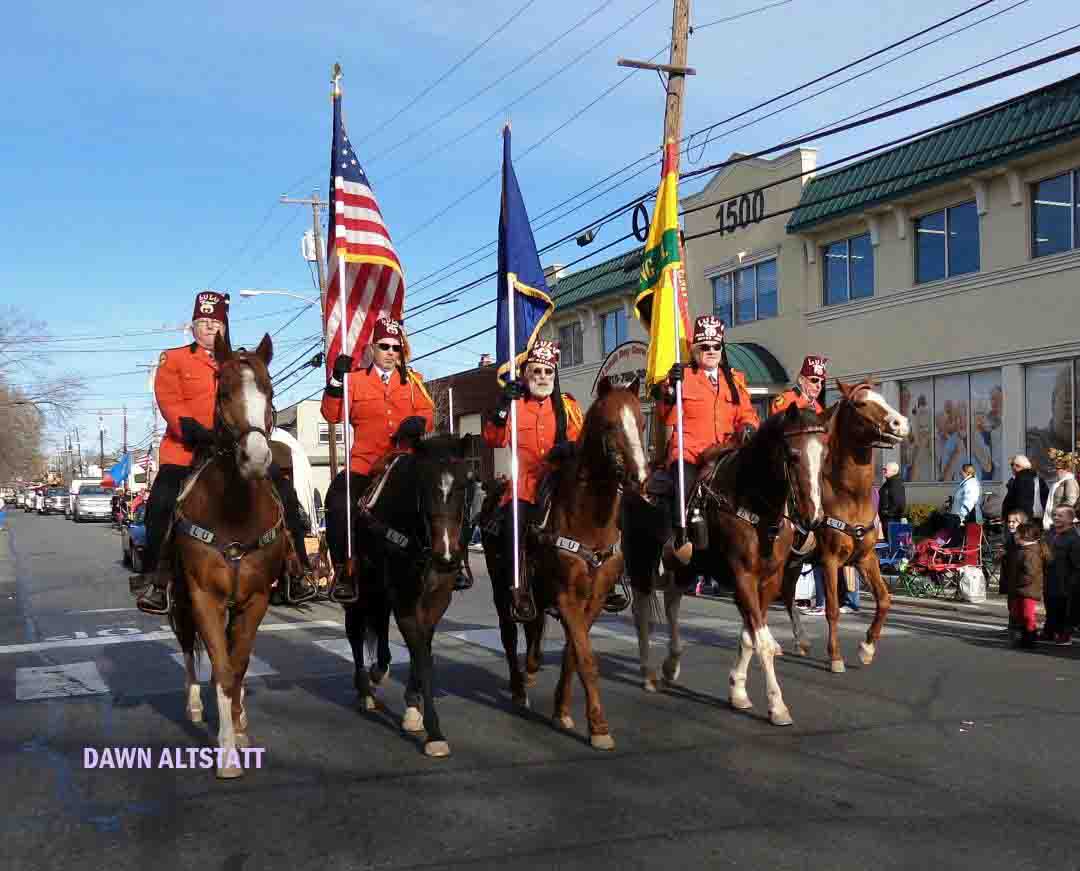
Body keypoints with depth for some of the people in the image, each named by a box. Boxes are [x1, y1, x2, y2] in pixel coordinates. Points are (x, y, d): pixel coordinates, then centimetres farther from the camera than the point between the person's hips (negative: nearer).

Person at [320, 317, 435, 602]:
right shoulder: (356, 380, 9)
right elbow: (332, 415, 1)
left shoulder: (412, 381, 14)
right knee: (338, 504, -24)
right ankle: (343, 570, -10)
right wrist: (336, 382, -12)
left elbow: (428, 414, 9)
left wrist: (418, 423, -14)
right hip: (364, 464, -2)